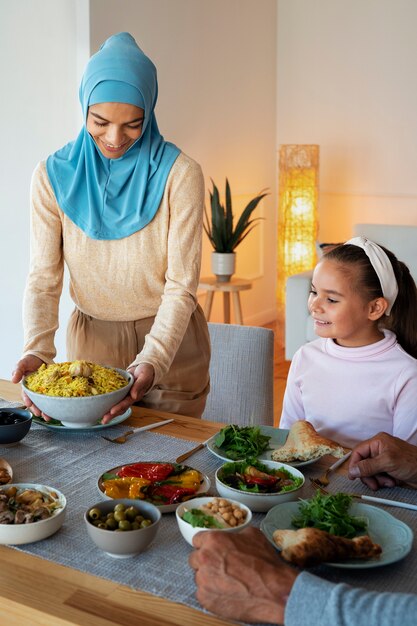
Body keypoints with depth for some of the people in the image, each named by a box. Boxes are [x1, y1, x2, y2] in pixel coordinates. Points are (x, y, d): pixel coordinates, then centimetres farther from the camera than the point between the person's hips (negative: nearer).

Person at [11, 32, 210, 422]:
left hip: (169, 340, -1)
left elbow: (181, 286, -16)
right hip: (91, 341, 2)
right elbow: (43, 279, -9)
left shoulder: (179, 174, -14)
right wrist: (36, 349, -26)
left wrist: (153, 361, -30)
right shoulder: (53, 175, -7)